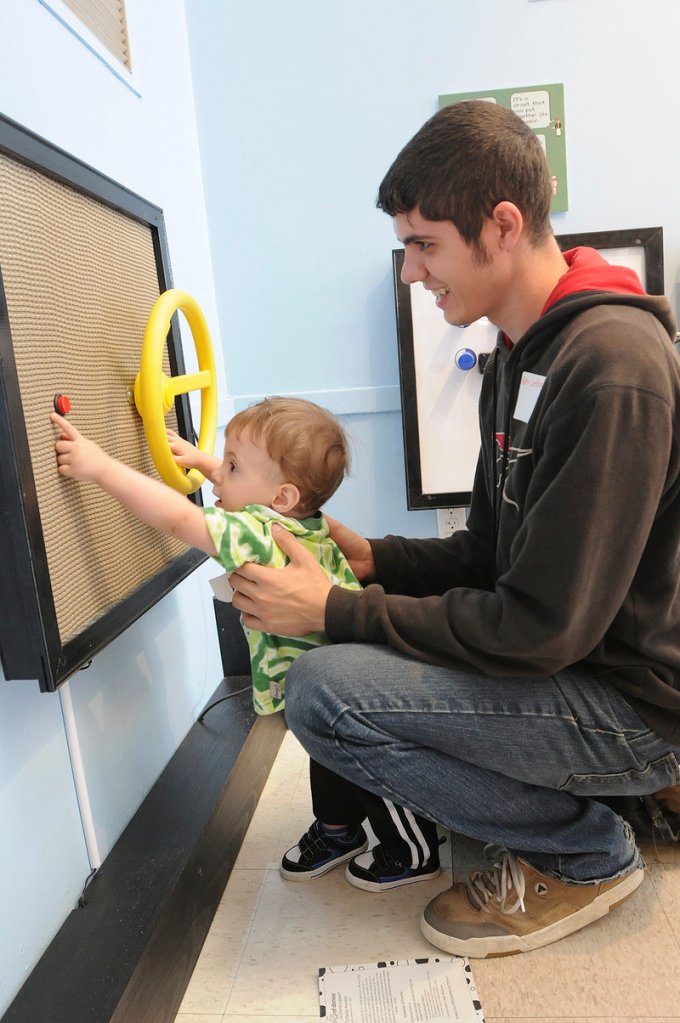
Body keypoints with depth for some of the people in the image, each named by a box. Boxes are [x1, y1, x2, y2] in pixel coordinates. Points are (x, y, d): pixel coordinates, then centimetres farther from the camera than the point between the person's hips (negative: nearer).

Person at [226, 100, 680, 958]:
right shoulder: (521, 352, 8)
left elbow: (540, 628, -25)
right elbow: (494, 552, 12)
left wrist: (336, 611, -19)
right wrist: (373, 557, -2)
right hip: (569, 663, 9)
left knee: (324, 690, -22)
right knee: (348, 655, 14)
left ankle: (587, 852, 0)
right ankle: (592, 794, 13)